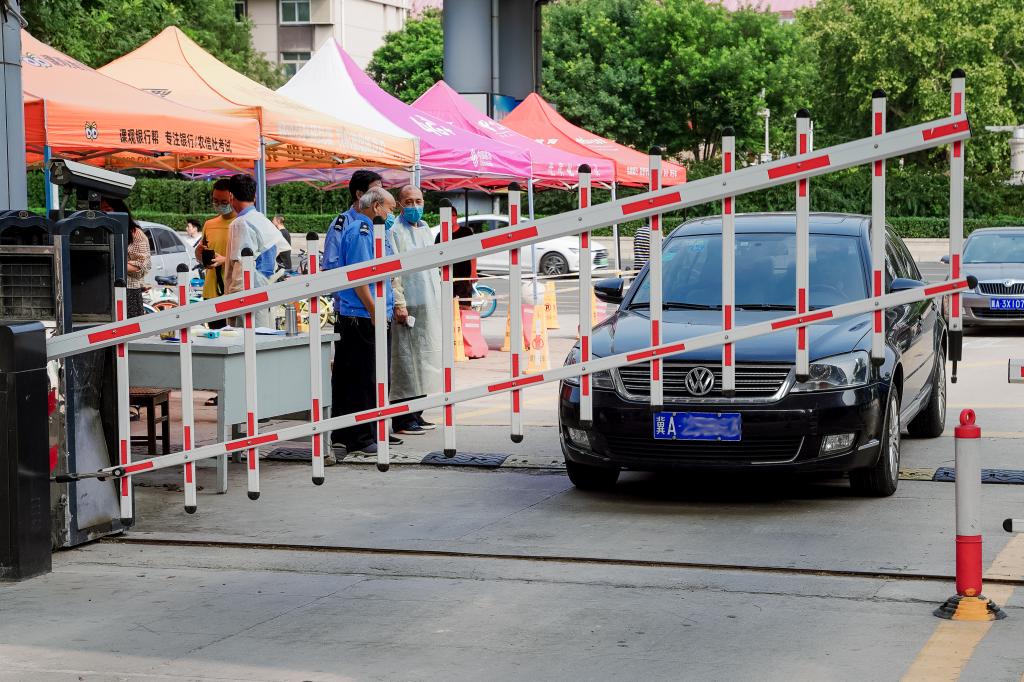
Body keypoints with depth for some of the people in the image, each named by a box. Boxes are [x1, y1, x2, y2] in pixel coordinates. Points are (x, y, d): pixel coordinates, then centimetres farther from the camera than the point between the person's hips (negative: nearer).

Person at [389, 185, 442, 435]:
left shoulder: (425, 229, 18)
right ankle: (402, 419, -6)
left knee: (425, 358, 11)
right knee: (406, 360, -8)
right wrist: (399, 304, -20)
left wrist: (440, 299, 20)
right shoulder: (394, 232, -7)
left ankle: (416, 414, 19)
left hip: (429, 307, 8)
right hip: (408, 307, -8)